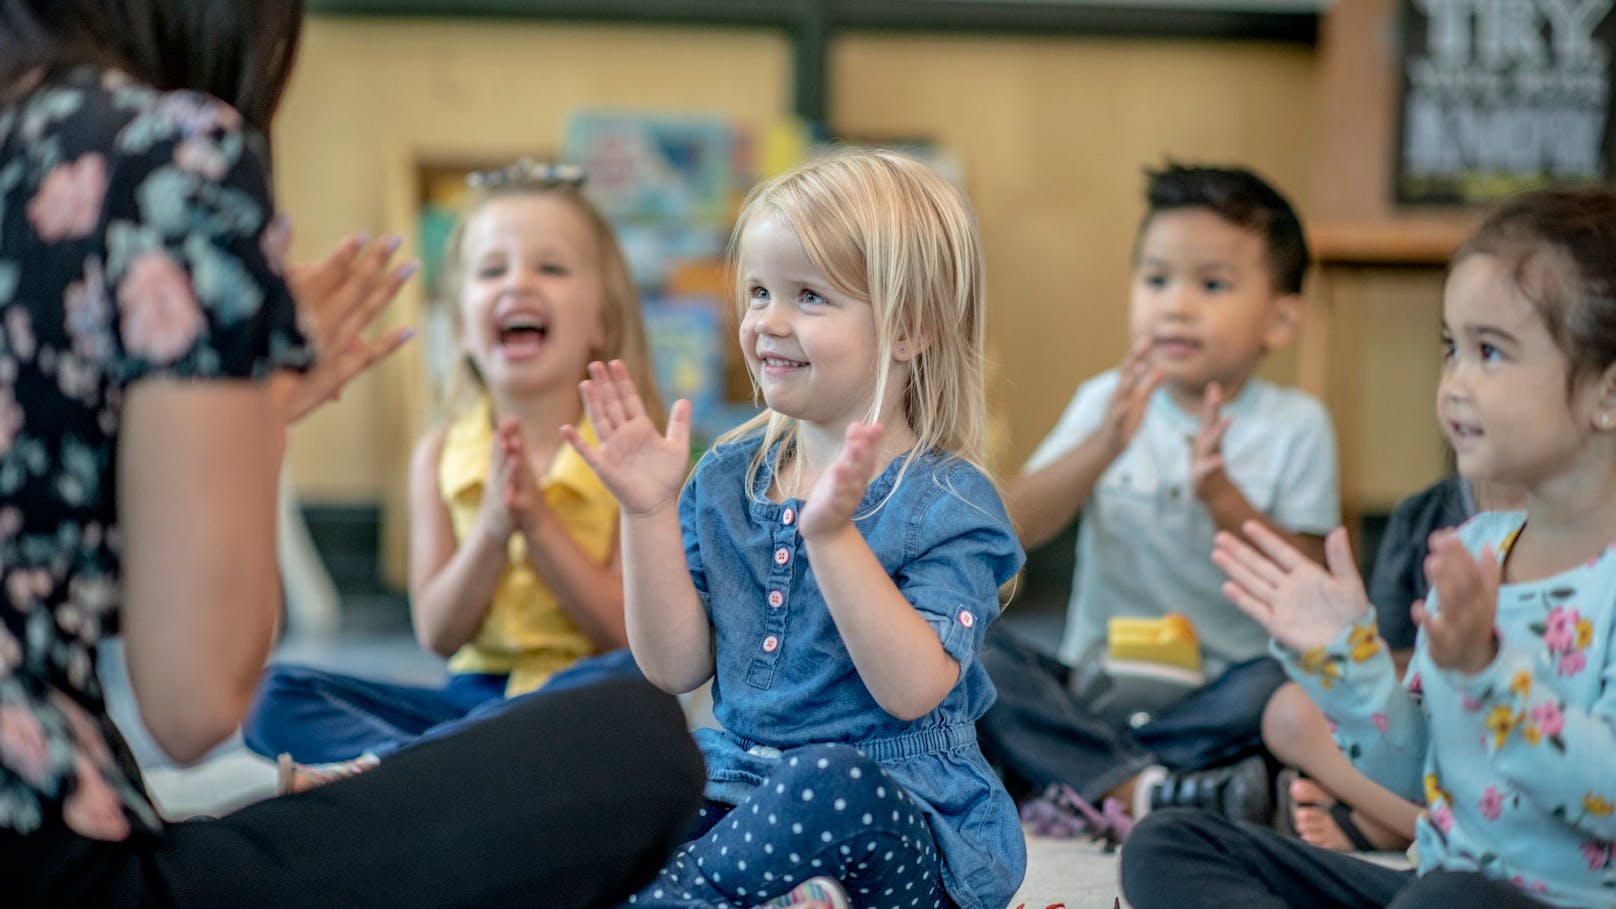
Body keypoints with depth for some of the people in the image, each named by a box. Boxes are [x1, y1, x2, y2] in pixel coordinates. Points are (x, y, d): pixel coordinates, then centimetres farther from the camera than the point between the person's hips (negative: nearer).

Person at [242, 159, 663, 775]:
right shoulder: (441, 457, 7)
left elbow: (630, 635, -7)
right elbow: (438, 634, 2)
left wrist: (538, 522, -15)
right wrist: (492, 528, -14)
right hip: (474, 694, 3)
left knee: (629, 678, -38)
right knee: (276, 692, -12)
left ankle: (376, 767, -37)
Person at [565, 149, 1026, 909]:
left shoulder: (946, 502, -8)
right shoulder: (729, 477, 8)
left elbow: (913, 691, -21)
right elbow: (674, 667, 3)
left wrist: (833, 534, -28)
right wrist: (649, 511, -6)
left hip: (903, 819, -4)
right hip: (740, 782, 5)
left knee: (827, 783, -38)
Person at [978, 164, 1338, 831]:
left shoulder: (1295, 425, 2)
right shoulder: (1108, 401, 7)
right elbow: (1013, 527, -6)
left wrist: (1222, 496, -21)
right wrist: (1105, 446, -21)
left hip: (1217, 695, -2)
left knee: (1282, 682, -33)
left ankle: (1085, 782, -26)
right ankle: (1149, 792, -33)